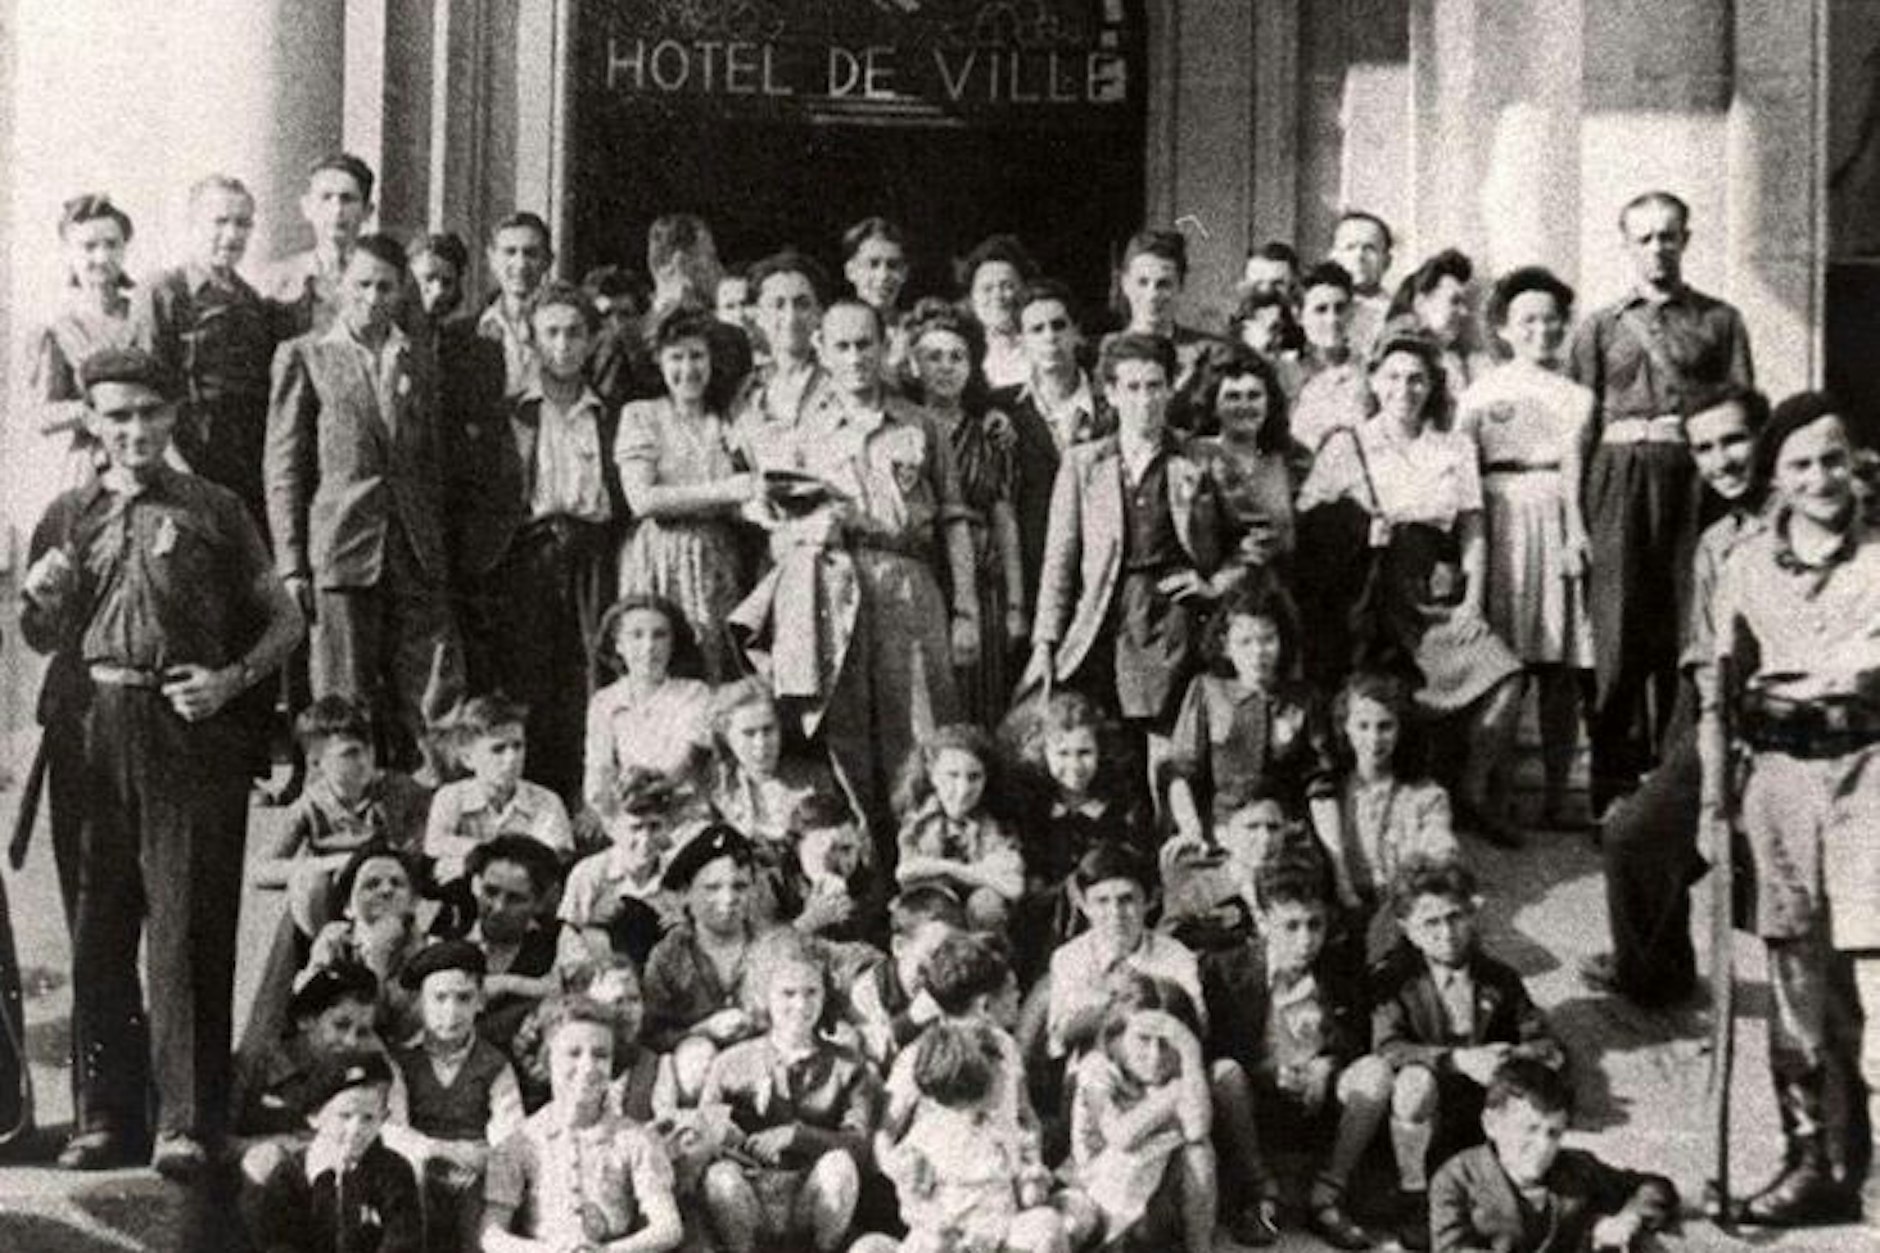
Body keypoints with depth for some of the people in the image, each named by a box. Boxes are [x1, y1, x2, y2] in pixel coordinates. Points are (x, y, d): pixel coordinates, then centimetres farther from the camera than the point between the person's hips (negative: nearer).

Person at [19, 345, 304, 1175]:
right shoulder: (68, 518, 13)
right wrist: (40, 600, -2)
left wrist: (232, 679, -6)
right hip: (96, 731, 3)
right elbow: (43, 642, 20)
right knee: (98, 927, 5)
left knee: (187, 926, -4)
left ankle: (188, 1122, -1)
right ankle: (105, 1118, 12)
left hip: (192, 733, -3)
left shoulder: (214, 511, 6)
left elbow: (286, 621, 9)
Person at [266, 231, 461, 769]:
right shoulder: (304, 357, 4)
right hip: (340, 556, -3)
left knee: (426, 712, 0)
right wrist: (291, 566, -5)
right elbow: (283, 469, 1)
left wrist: (440, 552, 10)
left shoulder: (416, 362, 16)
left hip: (417, 561, 4)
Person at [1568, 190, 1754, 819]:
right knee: (1619, 629, -4)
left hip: (1696, 479, 0)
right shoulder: (1599, 328, 14)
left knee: (1686, 631, 0)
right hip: (1619, 478, 0)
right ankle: (1616, 789, 0)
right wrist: (1575, 515, 0)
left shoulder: (1720, 321, 13)